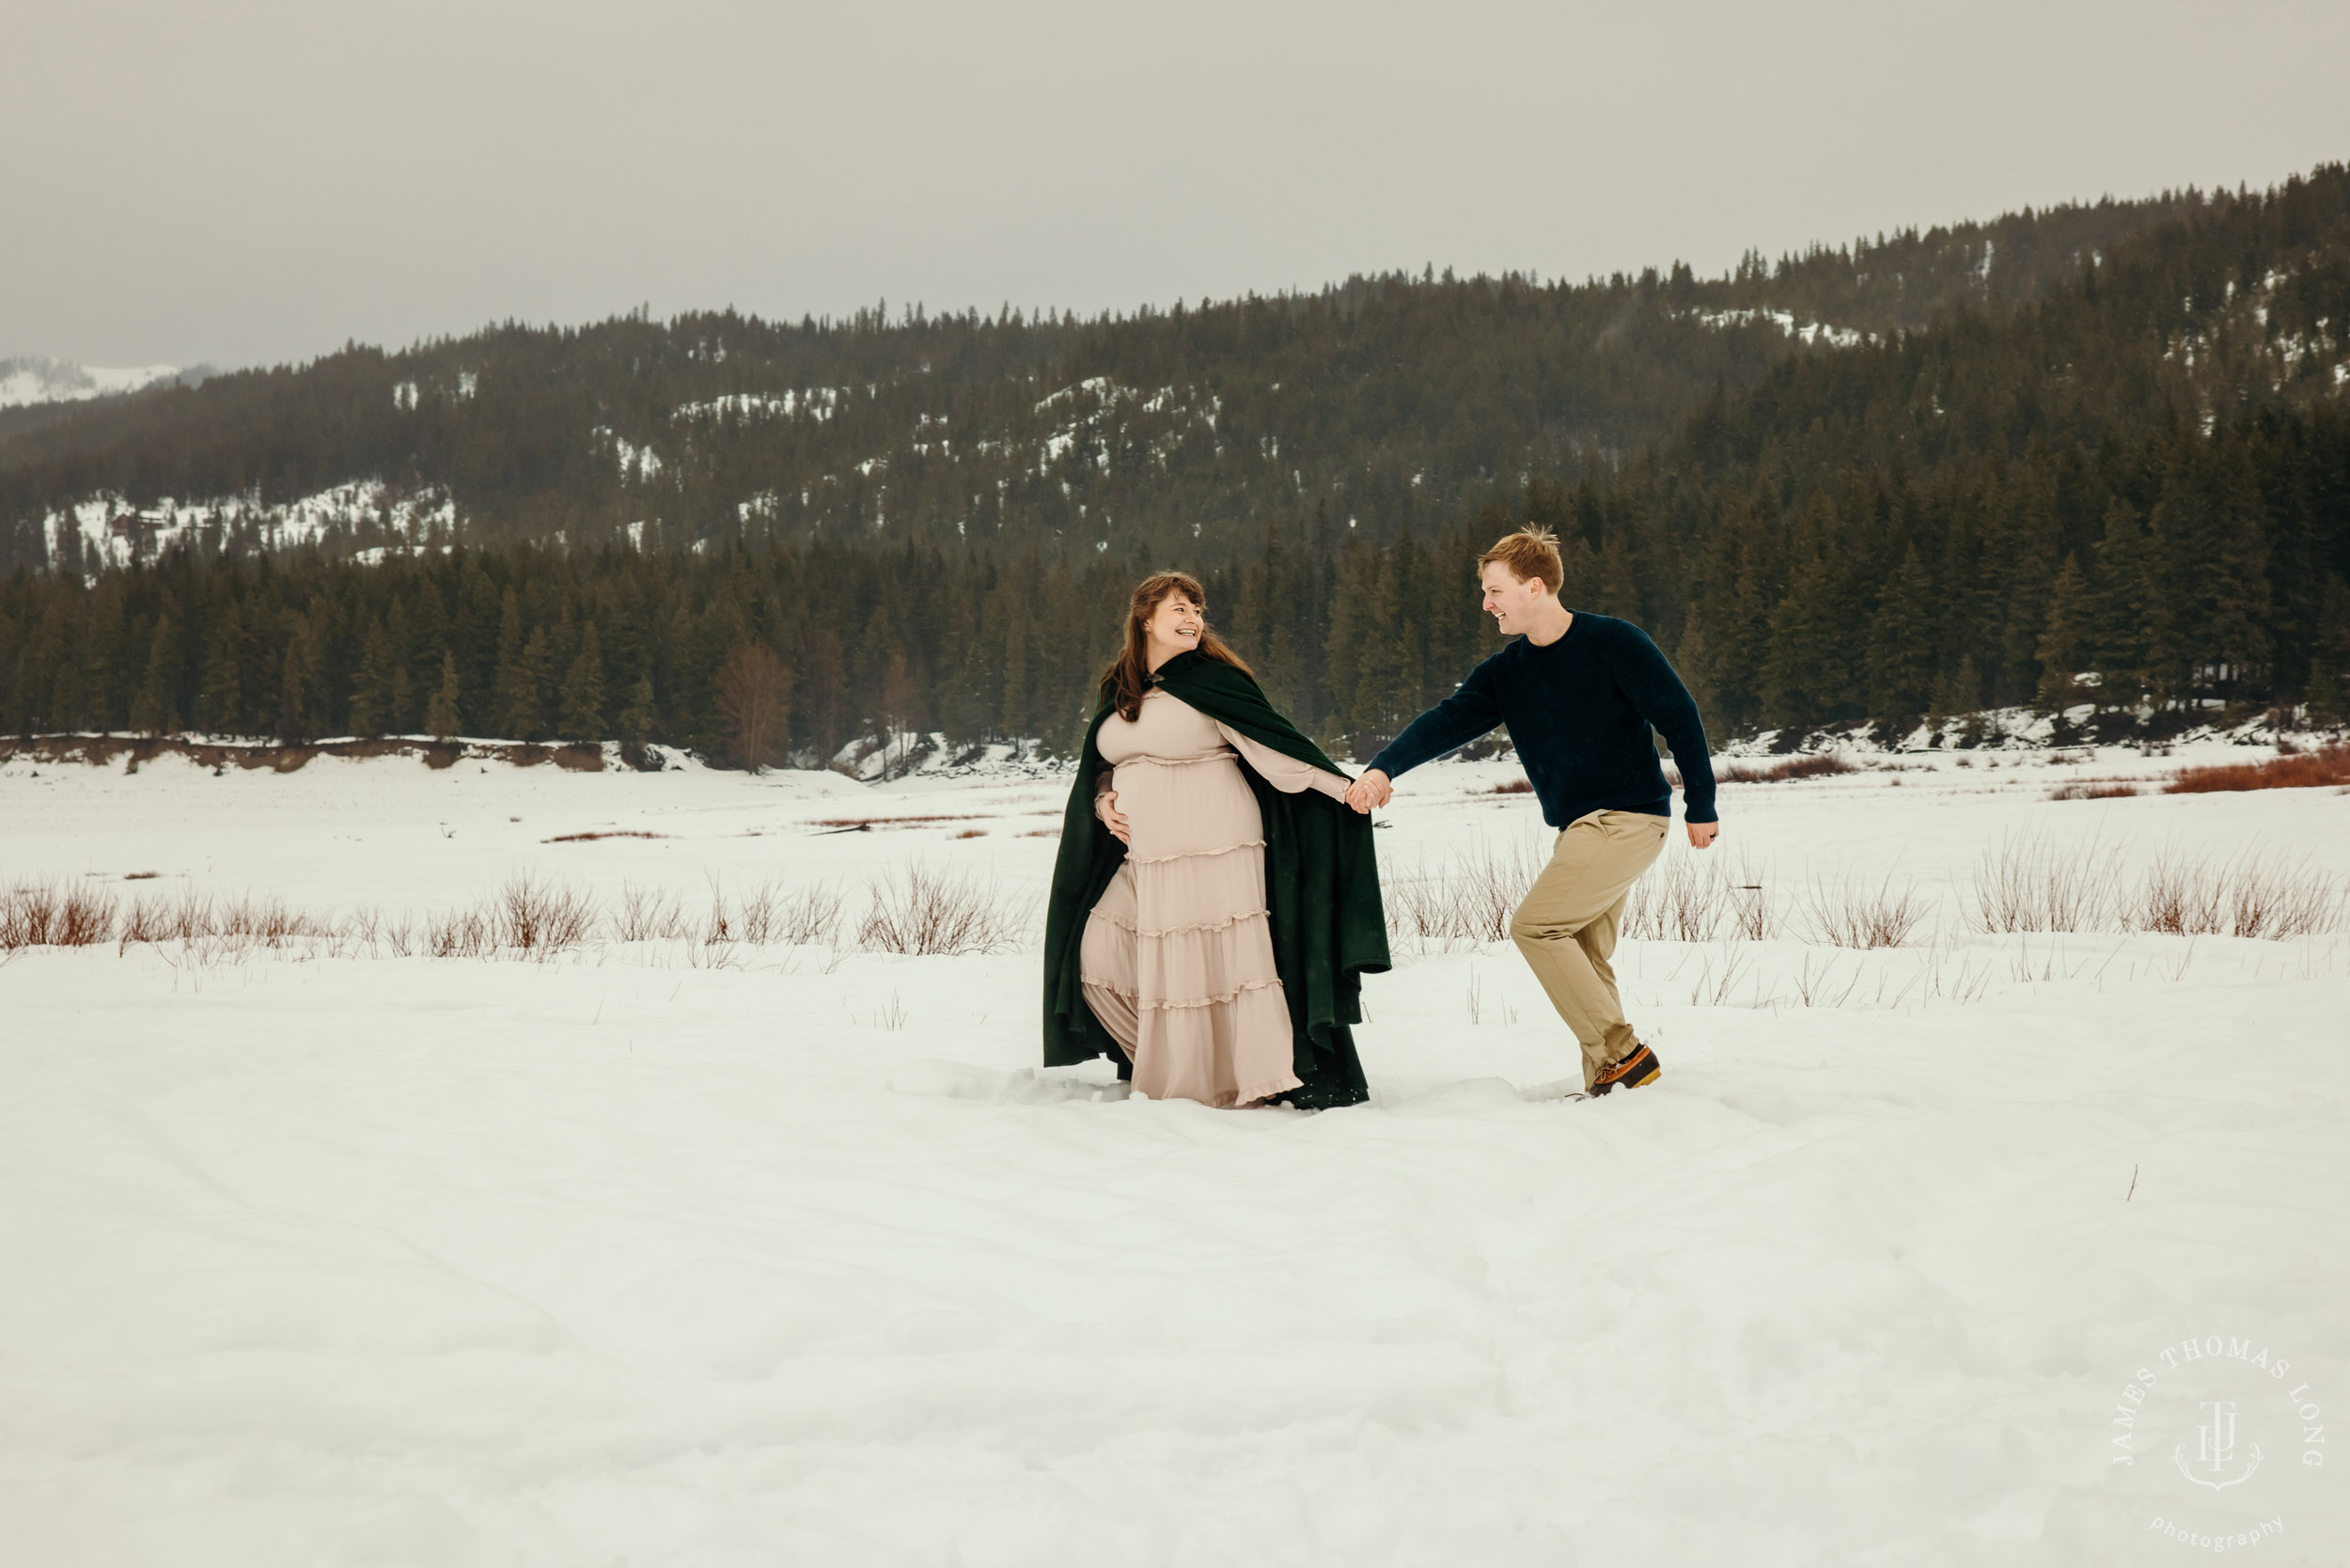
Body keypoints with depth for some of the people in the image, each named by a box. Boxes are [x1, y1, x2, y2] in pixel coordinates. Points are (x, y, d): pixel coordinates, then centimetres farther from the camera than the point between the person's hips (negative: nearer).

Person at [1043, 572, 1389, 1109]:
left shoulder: (1212, 681, -6)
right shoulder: (1119, 691, 13)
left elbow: (1275, 741, -11)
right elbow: (1101, 765, 25)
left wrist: (1343, 786, -19)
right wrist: (1103, 801, 4)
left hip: (1212, 852, -7)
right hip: (1144, 858, 7)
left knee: (1220, 962, -7)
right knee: (1098, 950, 5)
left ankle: (1257, 1080, 6)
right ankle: (1170, 1057, 21)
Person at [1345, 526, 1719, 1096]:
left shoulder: (1613, 642, -10)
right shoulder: (1504, 673, 8)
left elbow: (1679, 715, -8)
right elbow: (1446, 721, -5)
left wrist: (1701, 807, -7)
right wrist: (1382, 768, -22)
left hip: (1630, 819, -8)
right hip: (1582, 829, 8)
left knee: (1534, 924, -15)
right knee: (1581, 955, 7)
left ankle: (1620, 1054, -11)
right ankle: (1607, 1087, 13)